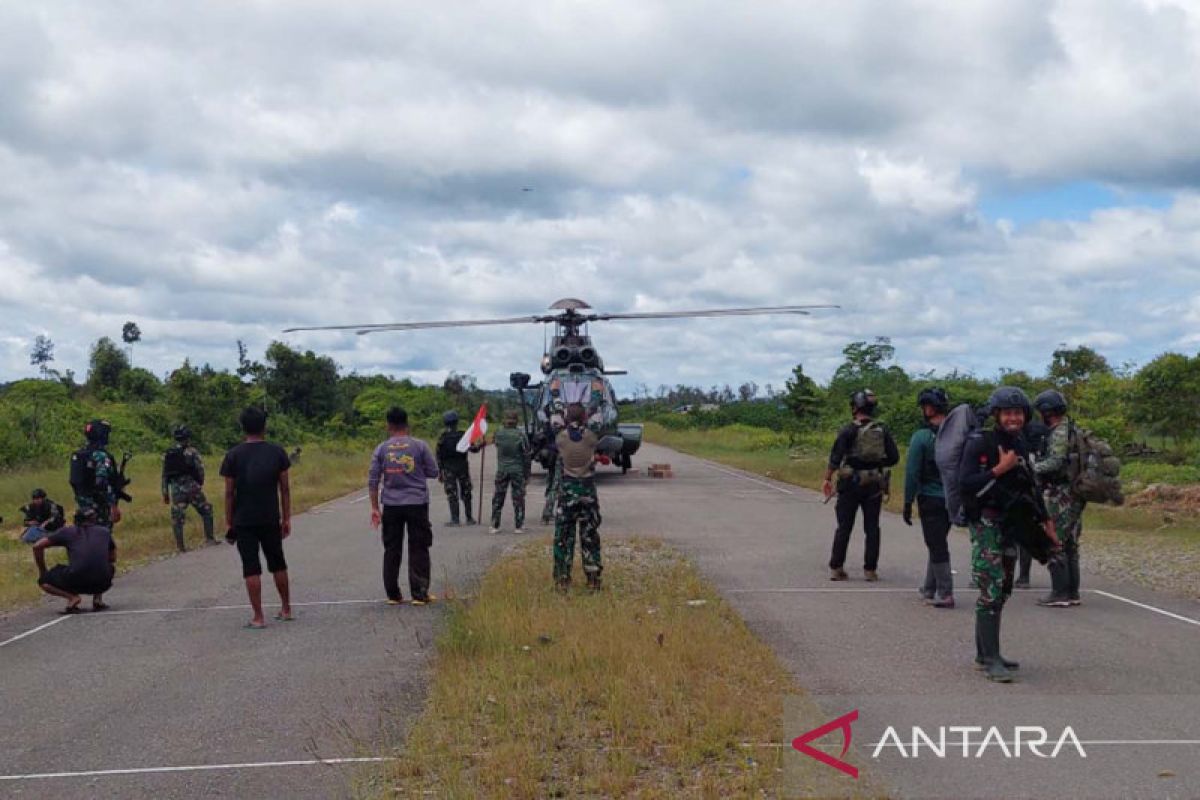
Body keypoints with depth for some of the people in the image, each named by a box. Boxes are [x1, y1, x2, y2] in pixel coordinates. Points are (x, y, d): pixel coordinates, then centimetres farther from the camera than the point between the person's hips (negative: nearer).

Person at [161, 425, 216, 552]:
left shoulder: (167, 454, 9)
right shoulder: (192, 452, -5)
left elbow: (164, 476, 10)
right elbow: (200, 470, -6)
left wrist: (165, 494, 15)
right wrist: (200, 484, 13)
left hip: (175, 490, 4)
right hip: (192, 488, -4)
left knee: (177, 519, 7)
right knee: (206, 511, 12)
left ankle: (180, 546, 4)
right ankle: (209, 538, 9)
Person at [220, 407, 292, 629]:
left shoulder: (233, 455, -5)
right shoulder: (277, 452, -1)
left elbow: (229, 492, -4)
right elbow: (285, 488, 1)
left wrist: (229, 521, 3)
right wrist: (286, 518, 9)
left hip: (243, 521, -2)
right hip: (271, 520, 2)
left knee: (251, 568, 1)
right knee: (278, 563, 16)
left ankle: (258, 617, 0)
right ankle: (286, 609, 24)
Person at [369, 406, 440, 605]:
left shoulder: (381, 450, 2)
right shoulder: (420, 446, -3)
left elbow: (373, 480, 1)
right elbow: (434, 472, 1)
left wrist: (374, 508, 6)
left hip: (391, 506, 2)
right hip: (417, 503, -2)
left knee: (392, 550, 9)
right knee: (418, 549, 4)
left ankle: (393, 595, 11)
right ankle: (419, 594, 2)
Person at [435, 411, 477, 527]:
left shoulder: (442, 438, -6)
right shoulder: (463, 436, -5)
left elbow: (439, 456, -5)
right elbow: (473, 449, -3)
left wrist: (439, 472, 1)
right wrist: (480, 445, 18)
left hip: (448, 469, -2)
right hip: (463, 468, 2)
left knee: (452, 495, 1)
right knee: (466, 494, 11)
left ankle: (455, 520, -3)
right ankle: (469, 518, 15)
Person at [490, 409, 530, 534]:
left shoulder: (498, 433, -7)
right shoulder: (521, 435, -12)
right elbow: (527, 452, -6)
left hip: (501, 470, 2)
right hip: (517, 470, -2)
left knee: (498, 498, 10)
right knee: (518, 498, 6)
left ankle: (495, 526, 11)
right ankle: (519, 526, 6)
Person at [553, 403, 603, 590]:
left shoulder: (561, 438, -7)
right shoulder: (591, 437, -7)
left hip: (566, 491, 0)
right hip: (588, 491, 0)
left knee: (563, 536, 5)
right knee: (590, 535, 8)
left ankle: (562, 578, 4)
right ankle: (593, 577, 9)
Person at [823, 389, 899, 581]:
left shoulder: (849, 431, -8)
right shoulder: (882, 431, 3)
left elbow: (835, 457, -13)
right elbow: (894, 457, 3)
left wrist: (827, 479, -9)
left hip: (851, 484, -2)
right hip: (874, 485, 2)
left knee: (844, 527, 4)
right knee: (872, 527, 8)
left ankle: (836, 568, 5)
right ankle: (870, 569, 8)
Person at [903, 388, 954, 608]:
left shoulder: (922, 437, -13)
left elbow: (912, 473, -13)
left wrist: (908, 503, -6)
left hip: (931, 499, -5)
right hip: (954, 500, 5)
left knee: (937, 547, 0)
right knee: (938, 544, 19)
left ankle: (945, 594, -2)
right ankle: (930, 588, 28)